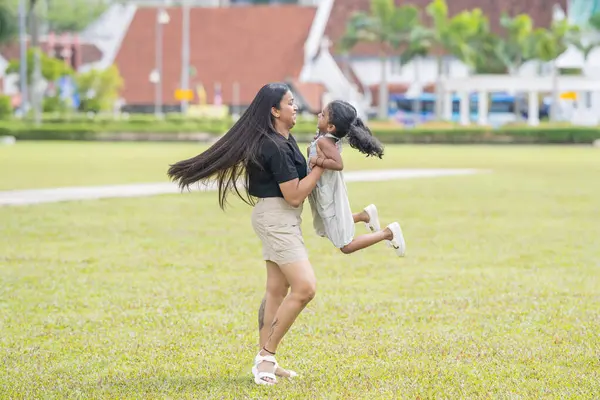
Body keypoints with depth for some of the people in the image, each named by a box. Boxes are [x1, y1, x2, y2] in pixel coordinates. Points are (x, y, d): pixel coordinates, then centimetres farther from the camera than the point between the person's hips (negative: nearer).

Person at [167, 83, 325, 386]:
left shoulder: (283, 140, 10)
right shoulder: (276, 147, -22)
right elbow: (294, 195, -21)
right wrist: (321, 165, -15)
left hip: (281, 220, 11)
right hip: (277, 217, -11)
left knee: (277, 290, 11)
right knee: (305, 287, -15)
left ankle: (264, 360, 15)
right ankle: (267, 355, -9)